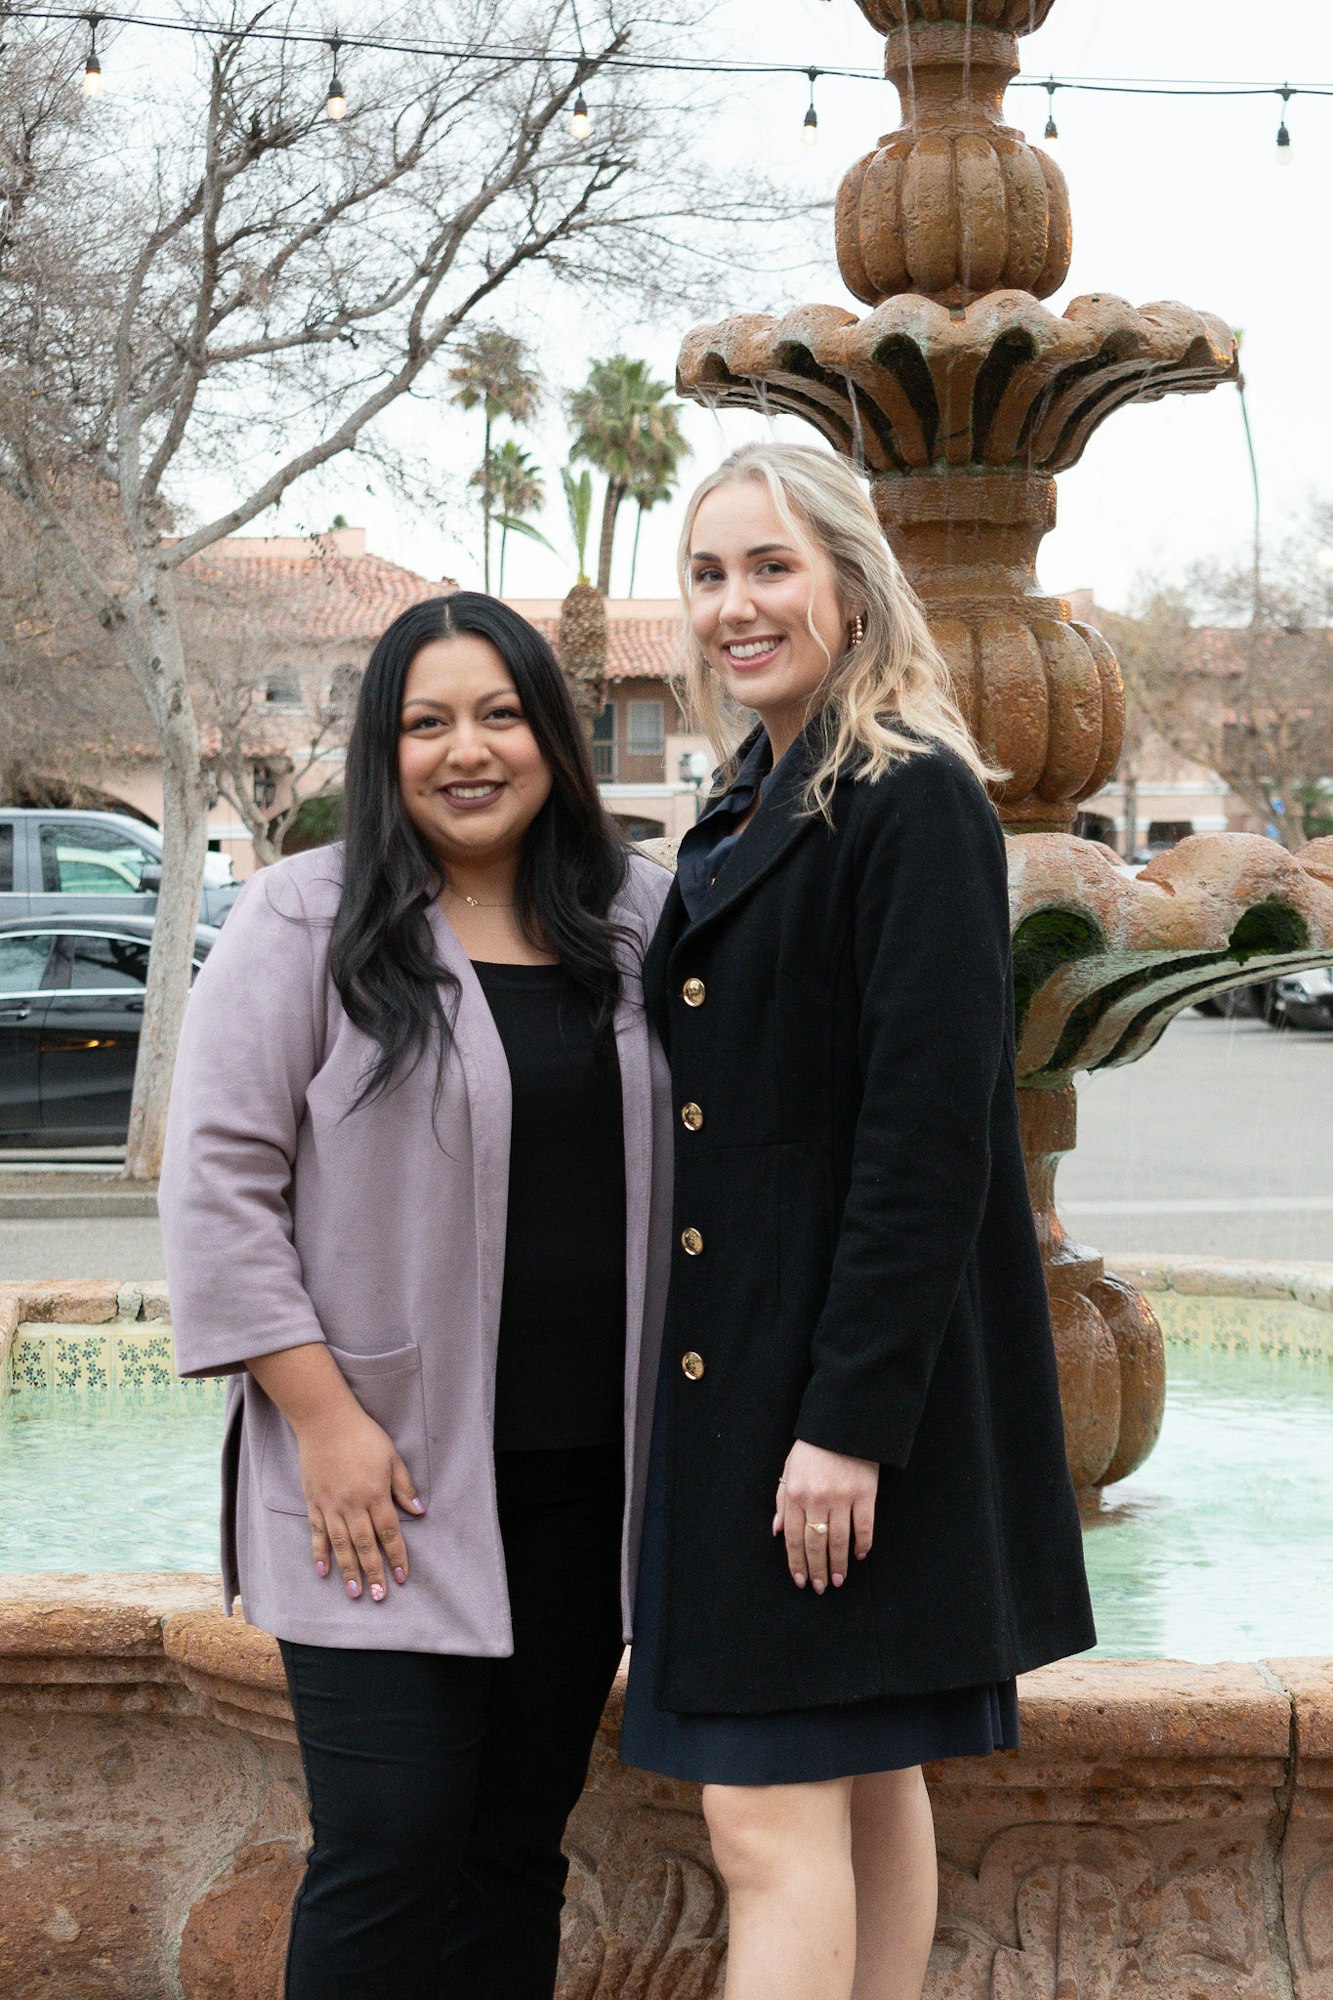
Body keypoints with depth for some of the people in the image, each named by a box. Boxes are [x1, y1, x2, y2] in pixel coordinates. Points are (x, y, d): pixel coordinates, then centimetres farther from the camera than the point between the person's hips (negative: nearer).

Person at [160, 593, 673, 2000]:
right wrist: (324, 1417, -12)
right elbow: (219, 1179, -7)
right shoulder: (307, 921, -4)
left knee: (520, 1844, 11)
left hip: (587, 1475, 4)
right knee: (393, 1847, -6)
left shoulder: (638, 922, 8)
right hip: (387, 1473, -4)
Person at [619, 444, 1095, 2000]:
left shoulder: (911, 802, -14)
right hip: (740, 1368, 9)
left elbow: (930, 1130, -20)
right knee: (865, 1784, 16)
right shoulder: (750, 806, 14)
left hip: (848, 1377, -9)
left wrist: (850, 1418, -23)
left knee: (770, 1819, -8)